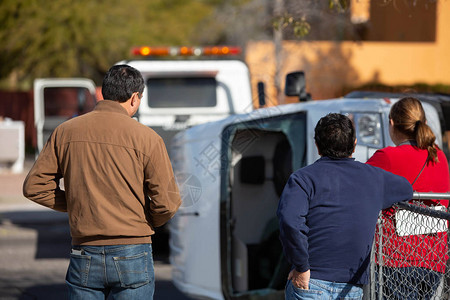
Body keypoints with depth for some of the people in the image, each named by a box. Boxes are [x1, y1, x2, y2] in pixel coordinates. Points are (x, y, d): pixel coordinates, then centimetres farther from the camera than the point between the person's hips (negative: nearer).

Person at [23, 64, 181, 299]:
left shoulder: (65, 132, 4)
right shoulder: (146, 138, -7)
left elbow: (34, 186, 6)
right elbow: (167, 203, -8)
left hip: (84, 257, 3)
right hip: (132, 254, -3)